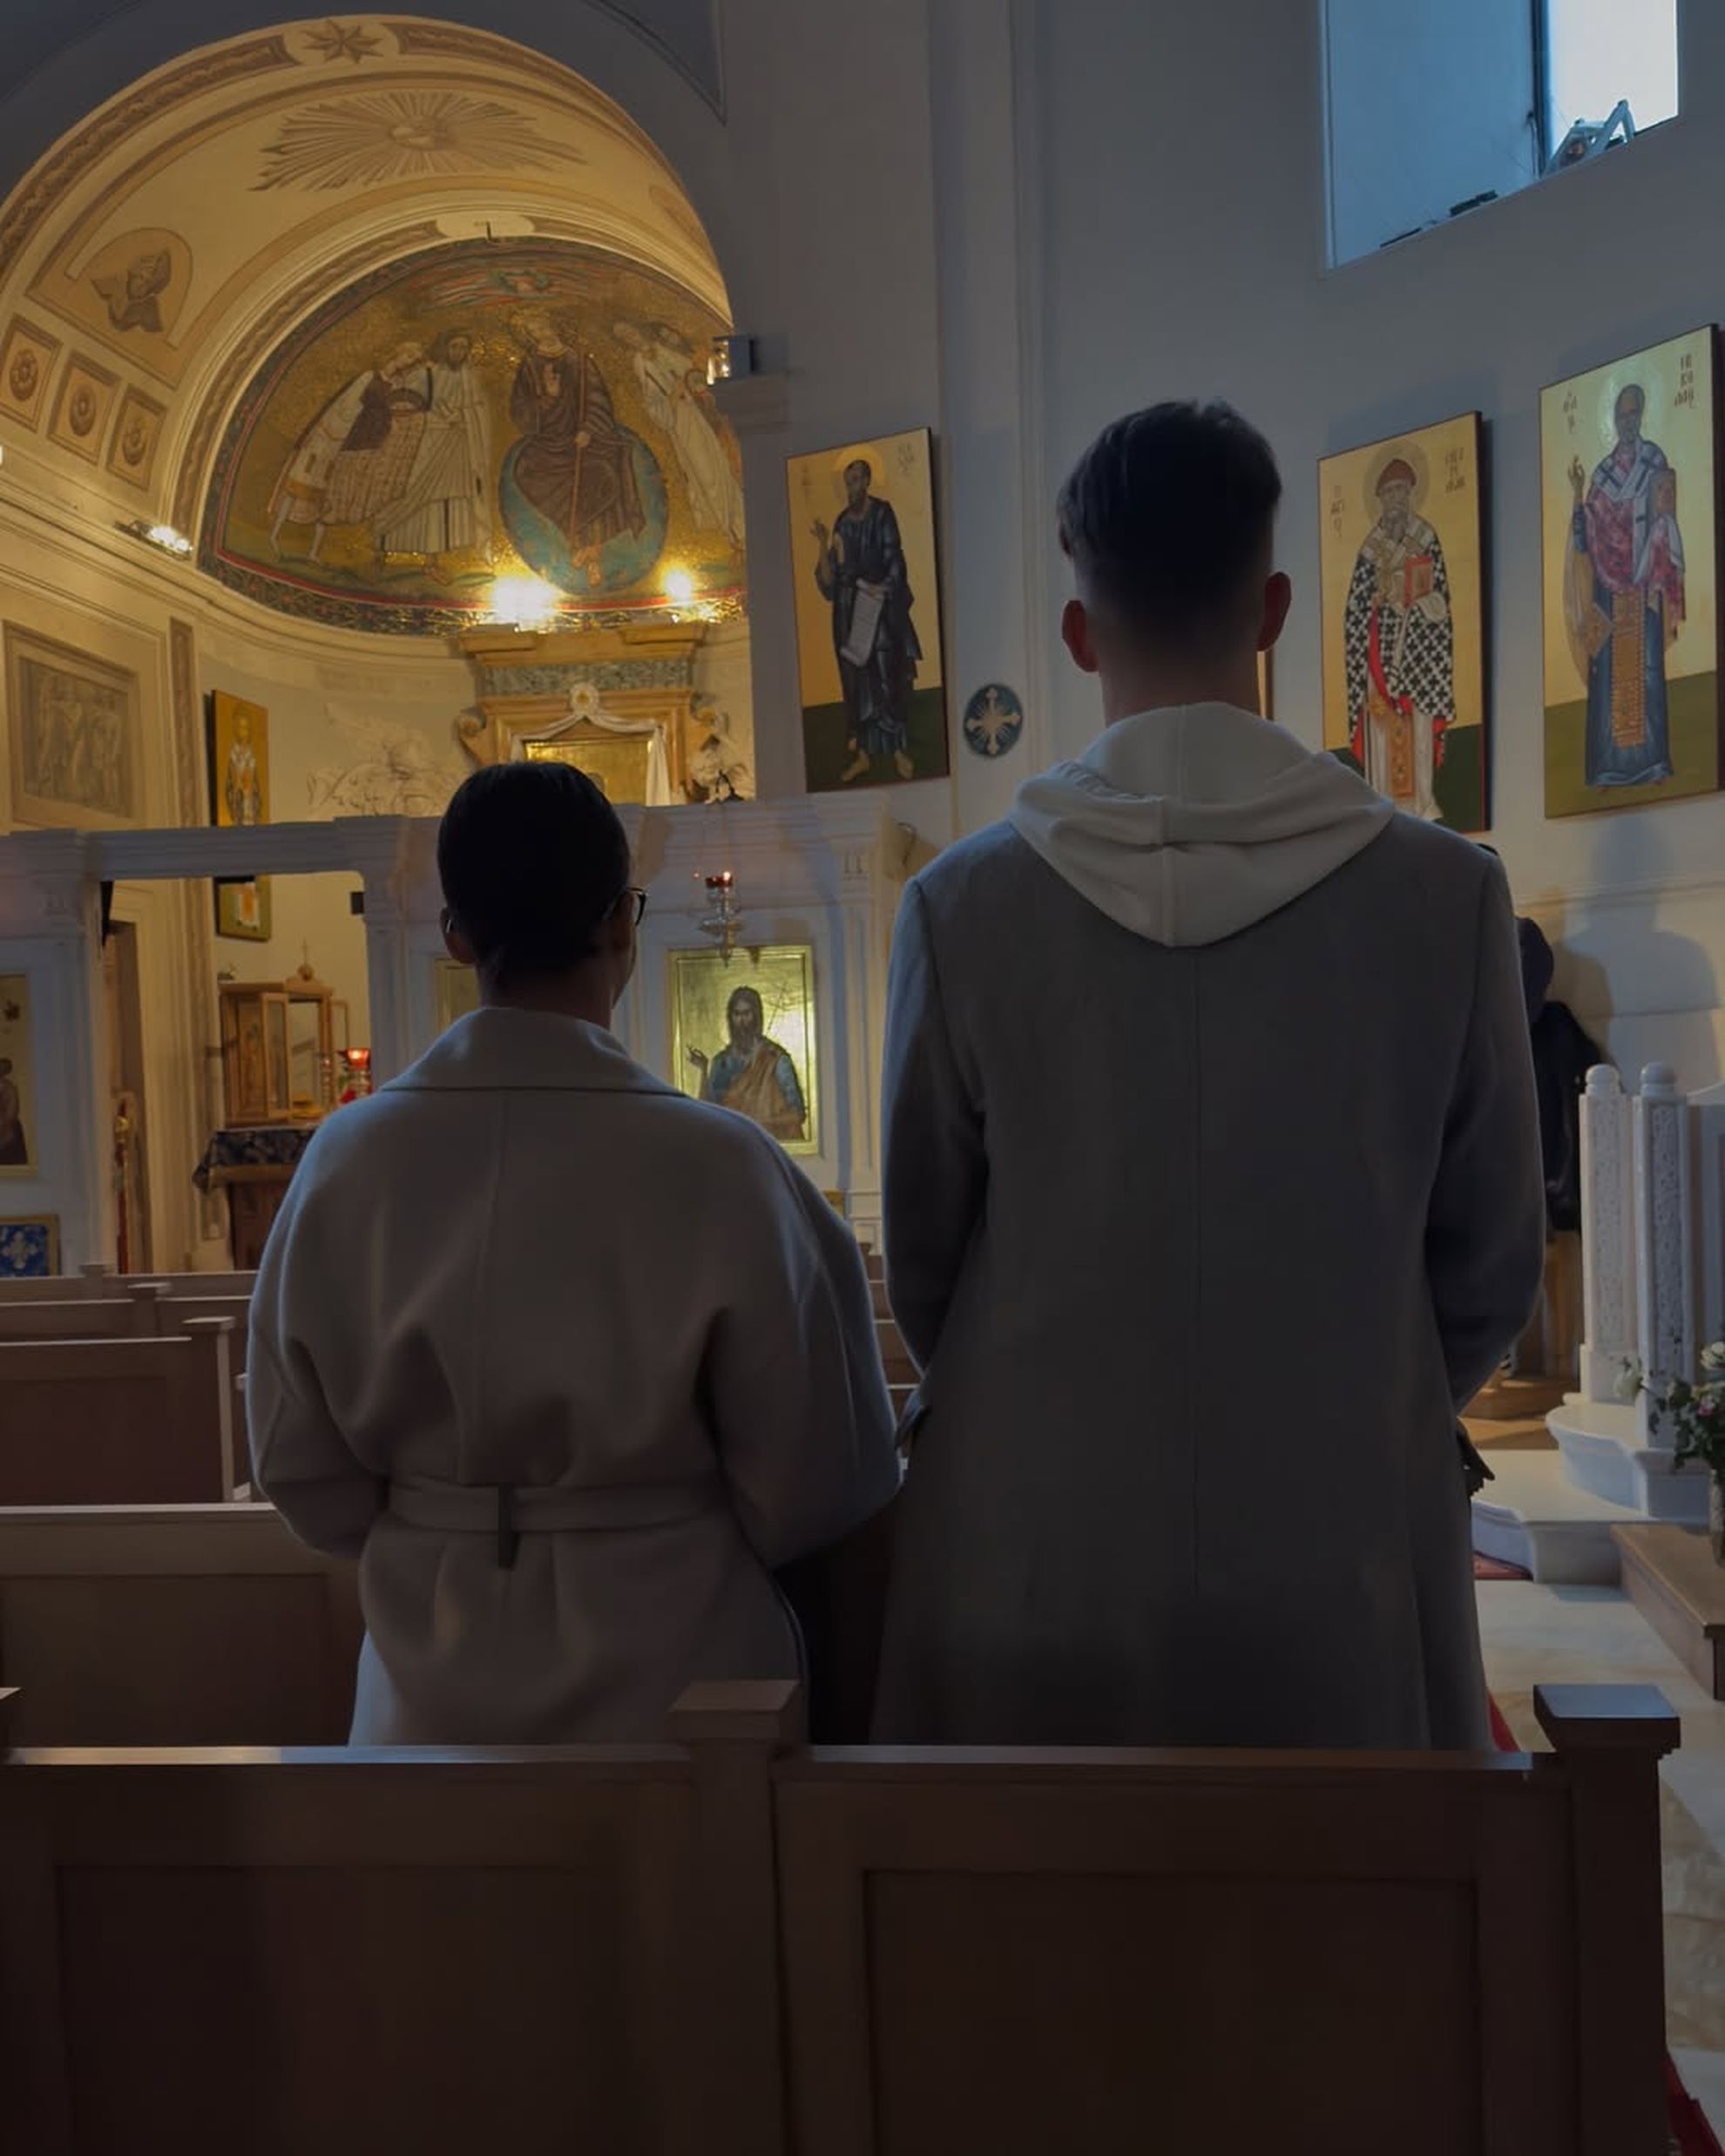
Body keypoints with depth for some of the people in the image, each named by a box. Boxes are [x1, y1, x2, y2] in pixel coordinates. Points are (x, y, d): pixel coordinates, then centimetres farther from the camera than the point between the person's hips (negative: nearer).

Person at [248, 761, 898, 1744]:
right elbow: (815, 1488, -13)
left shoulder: (349, 1159, -12)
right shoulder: (718, 1167, -21)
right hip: (668, 1679, -2)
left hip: (435, 1696, 3)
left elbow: (303, 1476, -1)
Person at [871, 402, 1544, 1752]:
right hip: (1342, 1558, 0)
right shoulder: (1445, 895, -9)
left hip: (1033, 1554, 0)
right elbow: (1492, 1272, 0)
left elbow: (921, 1260, 0)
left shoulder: (963, 904, -10)